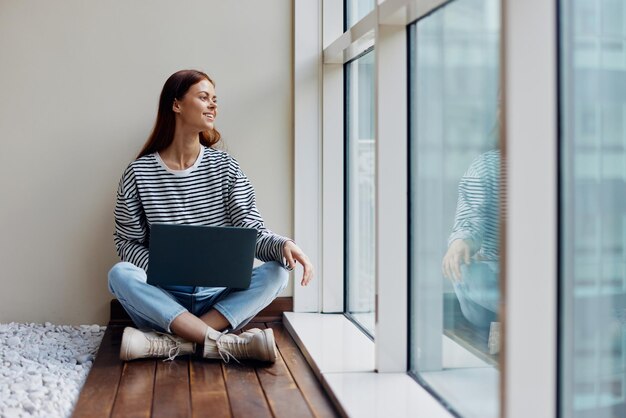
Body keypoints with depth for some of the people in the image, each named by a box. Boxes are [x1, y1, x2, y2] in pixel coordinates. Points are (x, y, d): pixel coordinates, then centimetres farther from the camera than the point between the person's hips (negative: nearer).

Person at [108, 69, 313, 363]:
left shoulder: (225, 167, 5)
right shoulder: (139, 173, 1)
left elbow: (251, 232, -2)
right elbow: (127, 241, 3)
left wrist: (283, 245, -24)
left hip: (217, 298, 2)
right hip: (164, 298, -1)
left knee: (277, 271, -22)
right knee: (120, 274, -30)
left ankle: (172, 343, -35)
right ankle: (228, 343, -37)